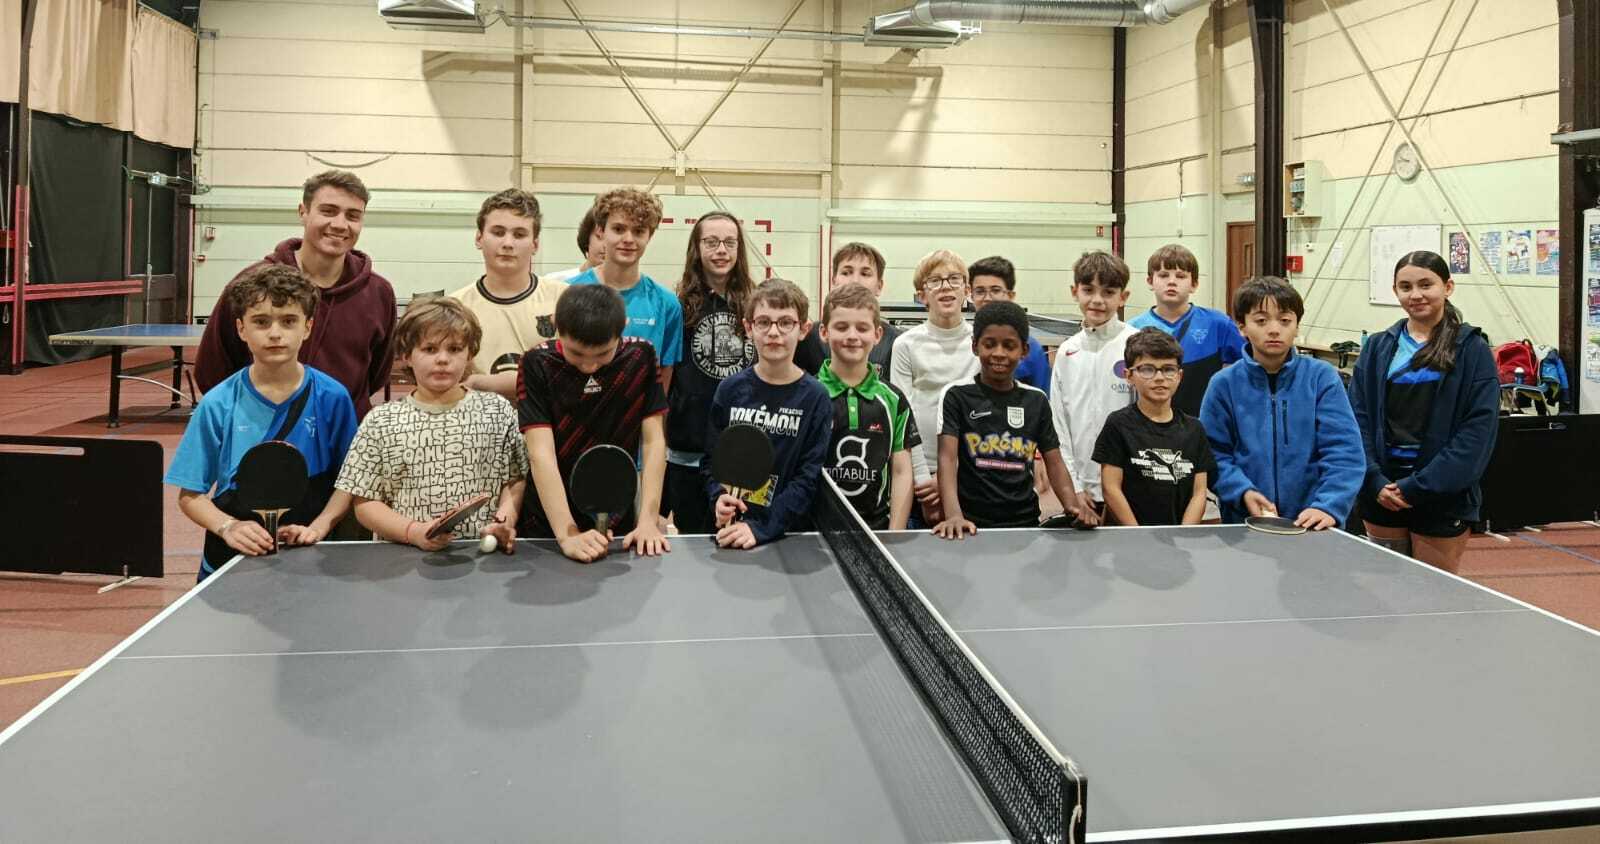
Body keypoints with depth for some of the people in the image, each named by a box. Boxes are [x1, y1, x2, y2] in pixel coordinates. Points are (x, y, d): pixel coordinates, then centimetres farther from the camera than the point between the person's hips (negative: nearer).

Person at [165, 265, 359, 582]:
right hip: (232, 560, 1)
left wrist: (318, 526, -14)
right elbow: (190, 494, 2)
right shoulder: (218, 405, -3)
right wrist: (228, 527, -15)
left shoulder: (331, 398, -4)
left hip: (307, 558, 0)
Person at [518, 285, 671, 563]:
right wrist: (568, 535, -29)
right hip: (546, 526, -1)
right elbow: (541, 454, -19)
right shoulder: (538, 364, -13)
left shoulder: (641, 357, -7)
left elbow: (654, 441, -6)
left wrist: (648, 521, -16)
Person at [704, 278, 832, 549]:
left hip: (788, 535, -1)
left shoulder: (815, 398, -2)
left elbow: (808, 478, -7)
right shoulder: (730, 389, 5)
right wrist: (718, 497, -9)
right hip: (727, 531, 1)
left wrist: (760, 528, -16)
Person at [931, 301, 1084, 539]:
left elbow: (1054, 462, 10)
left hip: (1025, 521, 3)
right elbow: (947, 457, -10)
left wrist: (1073, 507, -9)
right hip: (971, 524, -3)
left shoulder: (1036, 400, 11)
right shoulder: (957, 395, 1)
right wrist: (954, 514, -25)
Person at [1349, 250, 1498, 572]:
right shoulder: (1377, 348, 8)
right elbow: (1358, 419, 3)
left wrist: (1419, 486, -14)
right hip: (1382, 495, 3)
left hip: (1442, 498, -3)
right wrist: (1374, 481, -11)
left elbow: (1479, 429, -9)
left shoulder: (1472, 350, -2)